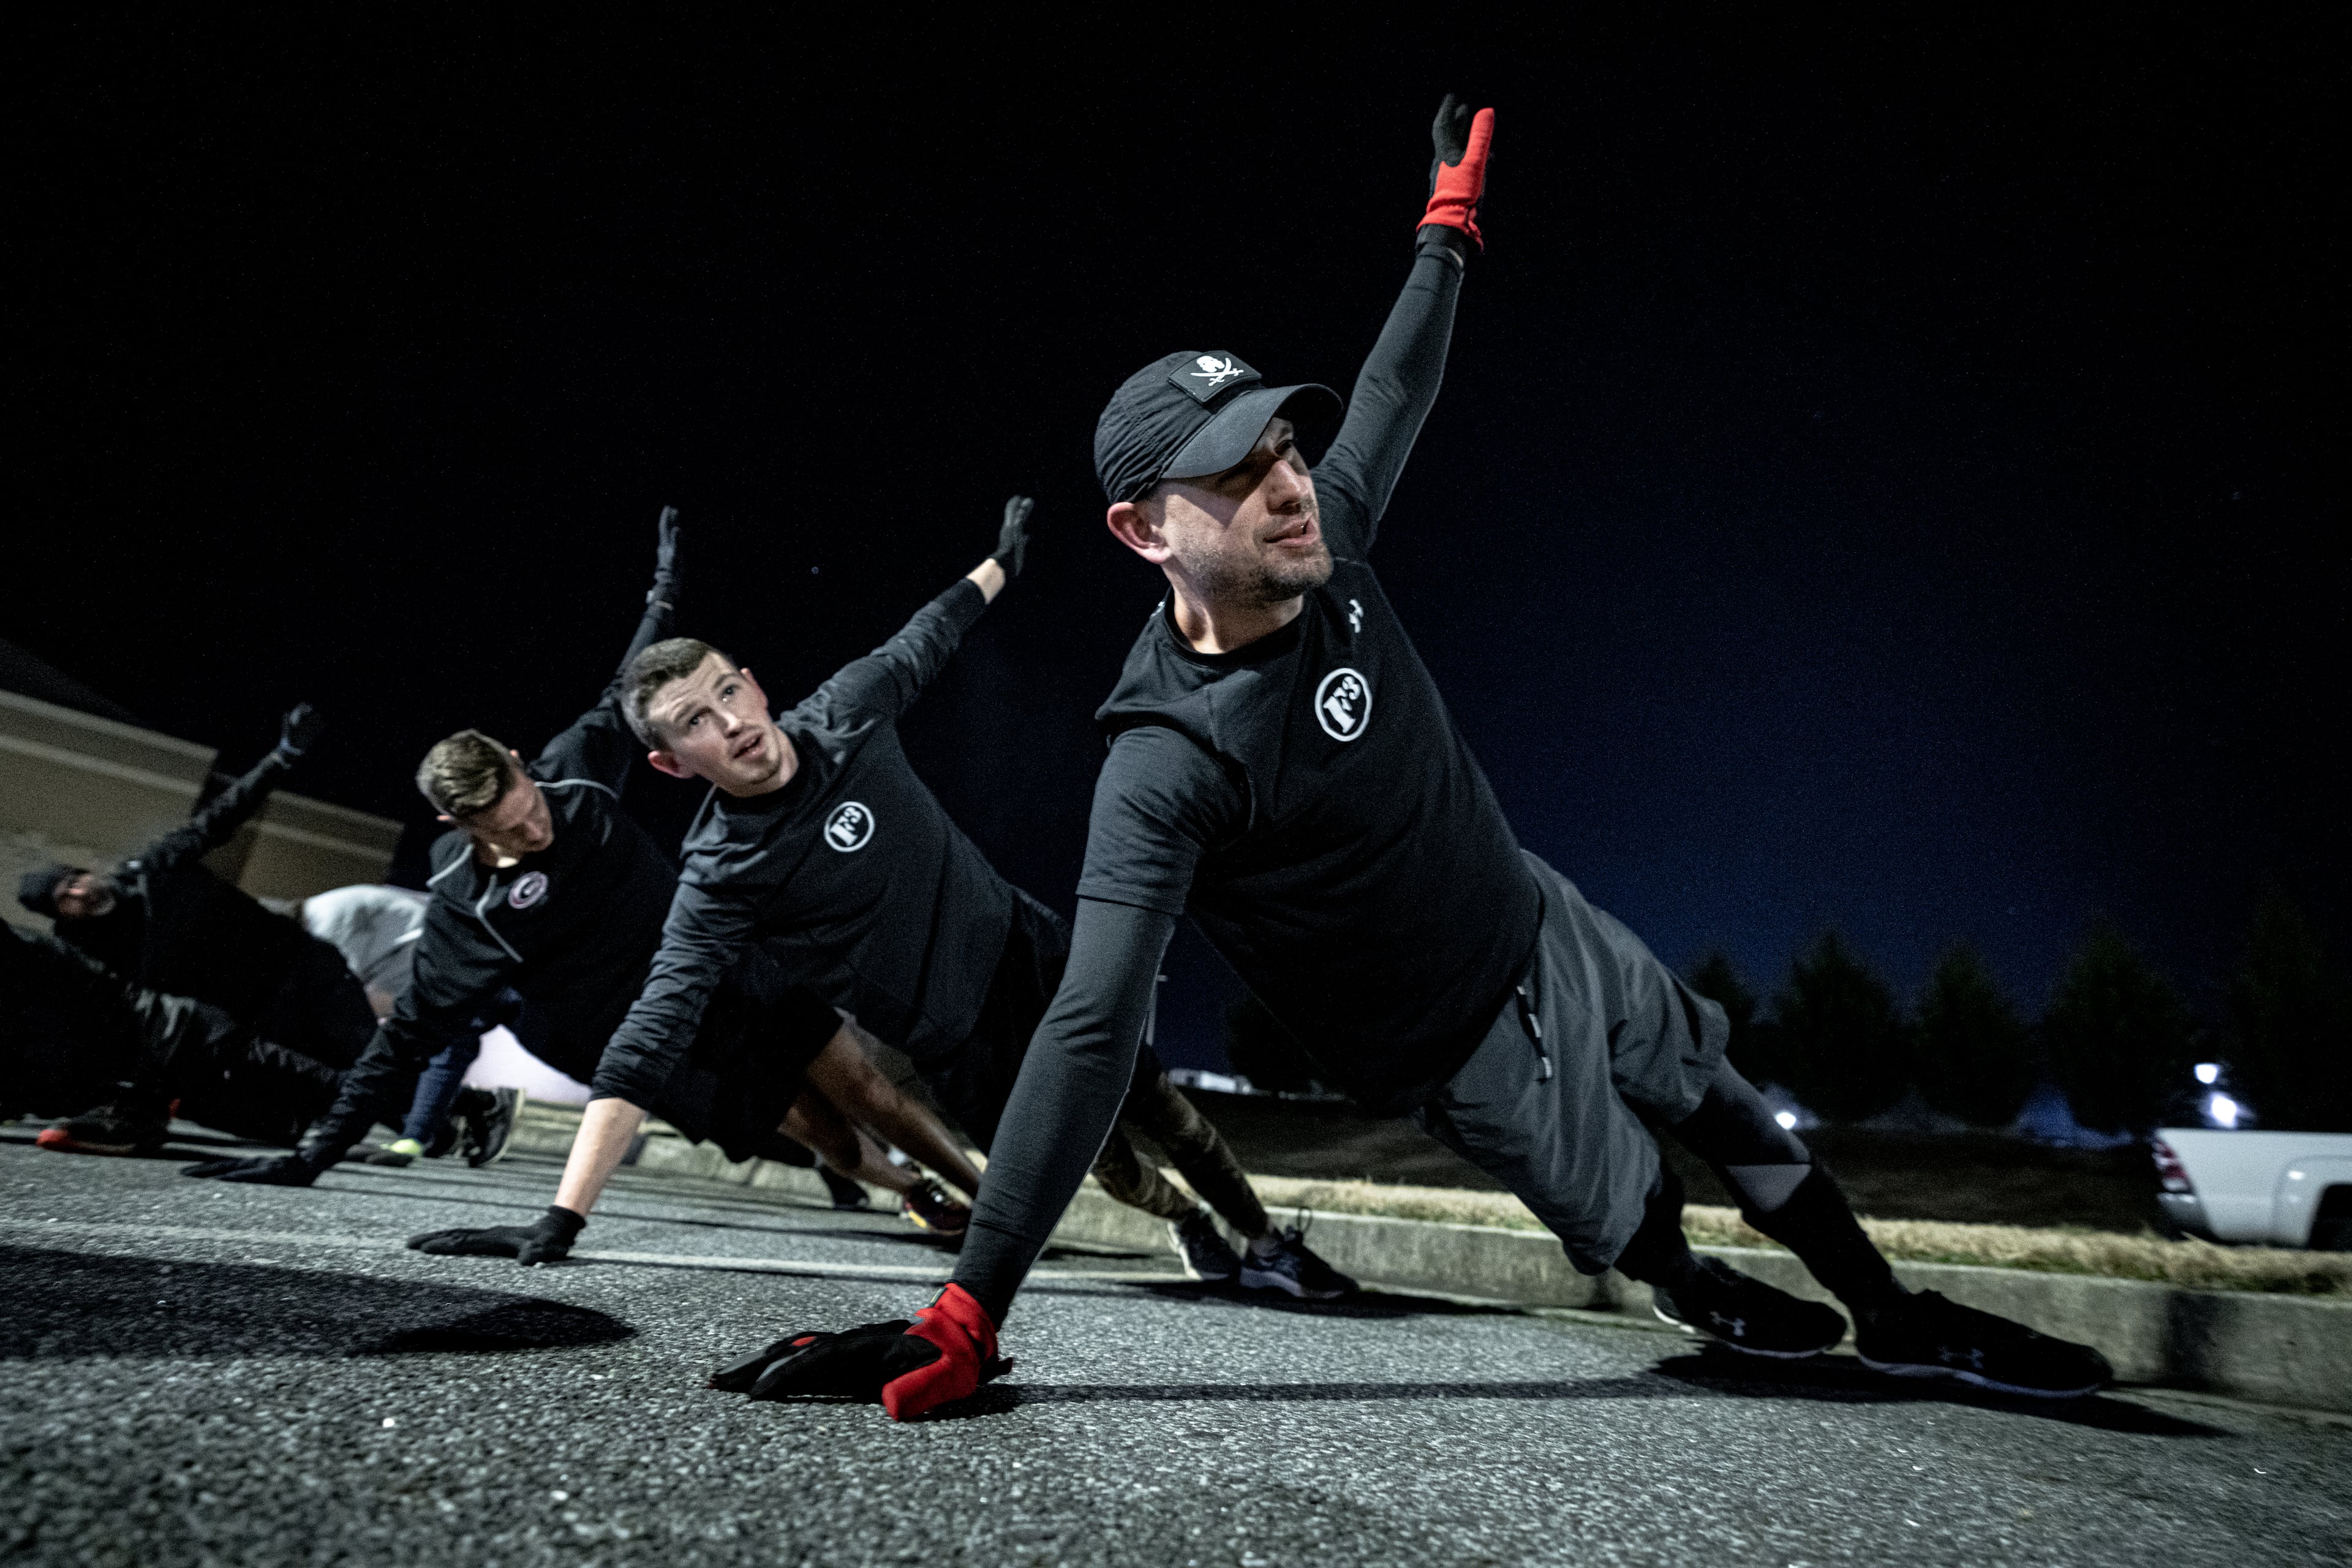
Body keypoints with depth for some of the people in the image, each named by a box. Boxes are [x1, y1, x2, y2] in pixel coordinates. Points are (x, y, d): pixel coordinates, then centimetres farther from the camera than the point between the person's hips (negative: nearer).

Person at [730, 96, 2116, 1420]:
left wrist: (1450, 220, 16)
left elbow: (1399, 387, 6)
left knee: (1717, 1094, 18)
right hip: (1460, 1041, -6)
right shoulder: (1164, 765, -34)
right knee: (1627, 1217, 8)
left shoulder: (1322, 542, -14)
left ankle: (1899, 1321, 43)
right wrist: (964, 1318, -43)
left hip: (1544, 923, 7)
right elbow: (1095, 1032, -39)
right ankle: (1691, 1293, 47)